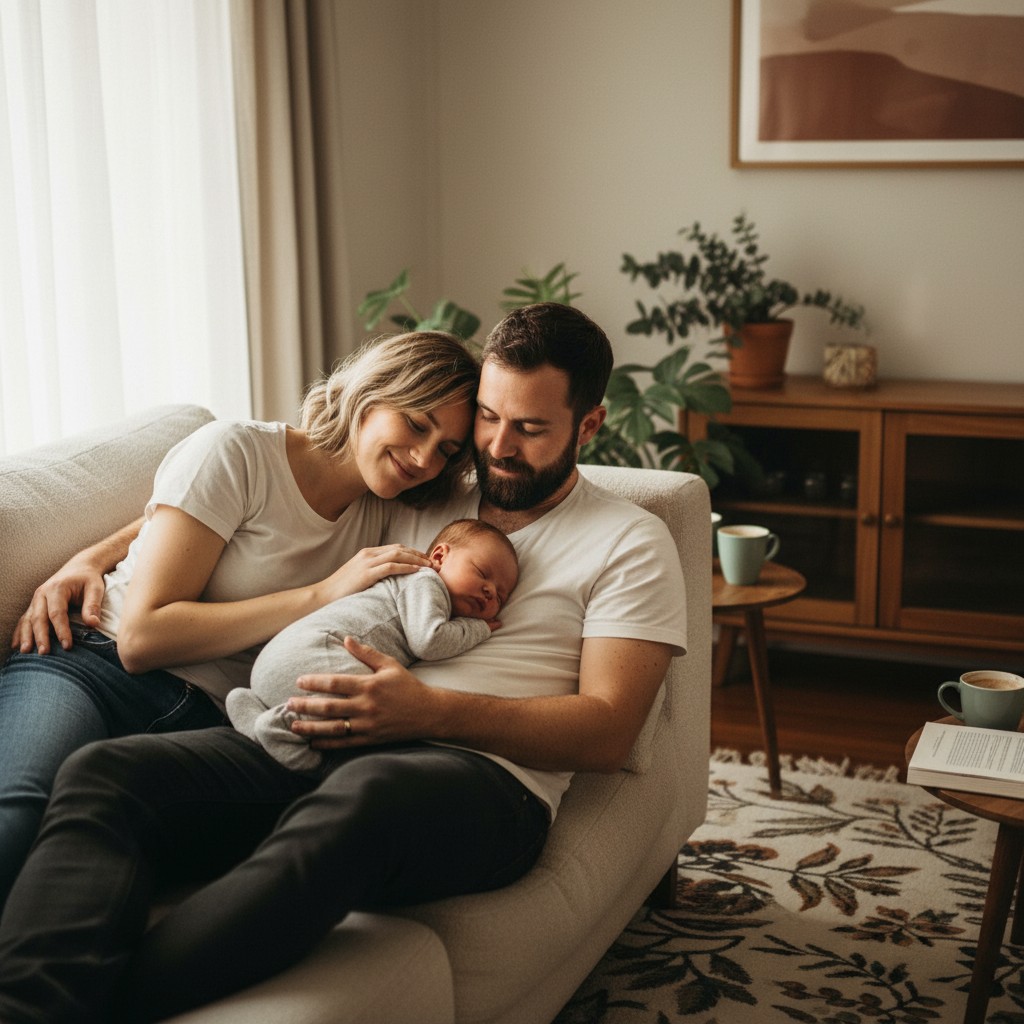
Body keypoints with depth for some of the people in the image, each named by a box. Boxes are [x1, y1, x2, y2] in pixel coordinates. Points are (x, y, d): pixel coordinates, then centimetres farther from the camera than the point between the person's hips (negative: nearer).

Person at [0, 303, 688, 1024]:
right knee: (103, 772, -24)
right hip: (320, 748, 5)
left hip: (482, 774, -5)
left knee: (361, 795, -43)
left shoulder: (630, 543, 14)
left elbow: (608, 732, 1)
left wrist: (432, 711, -13)